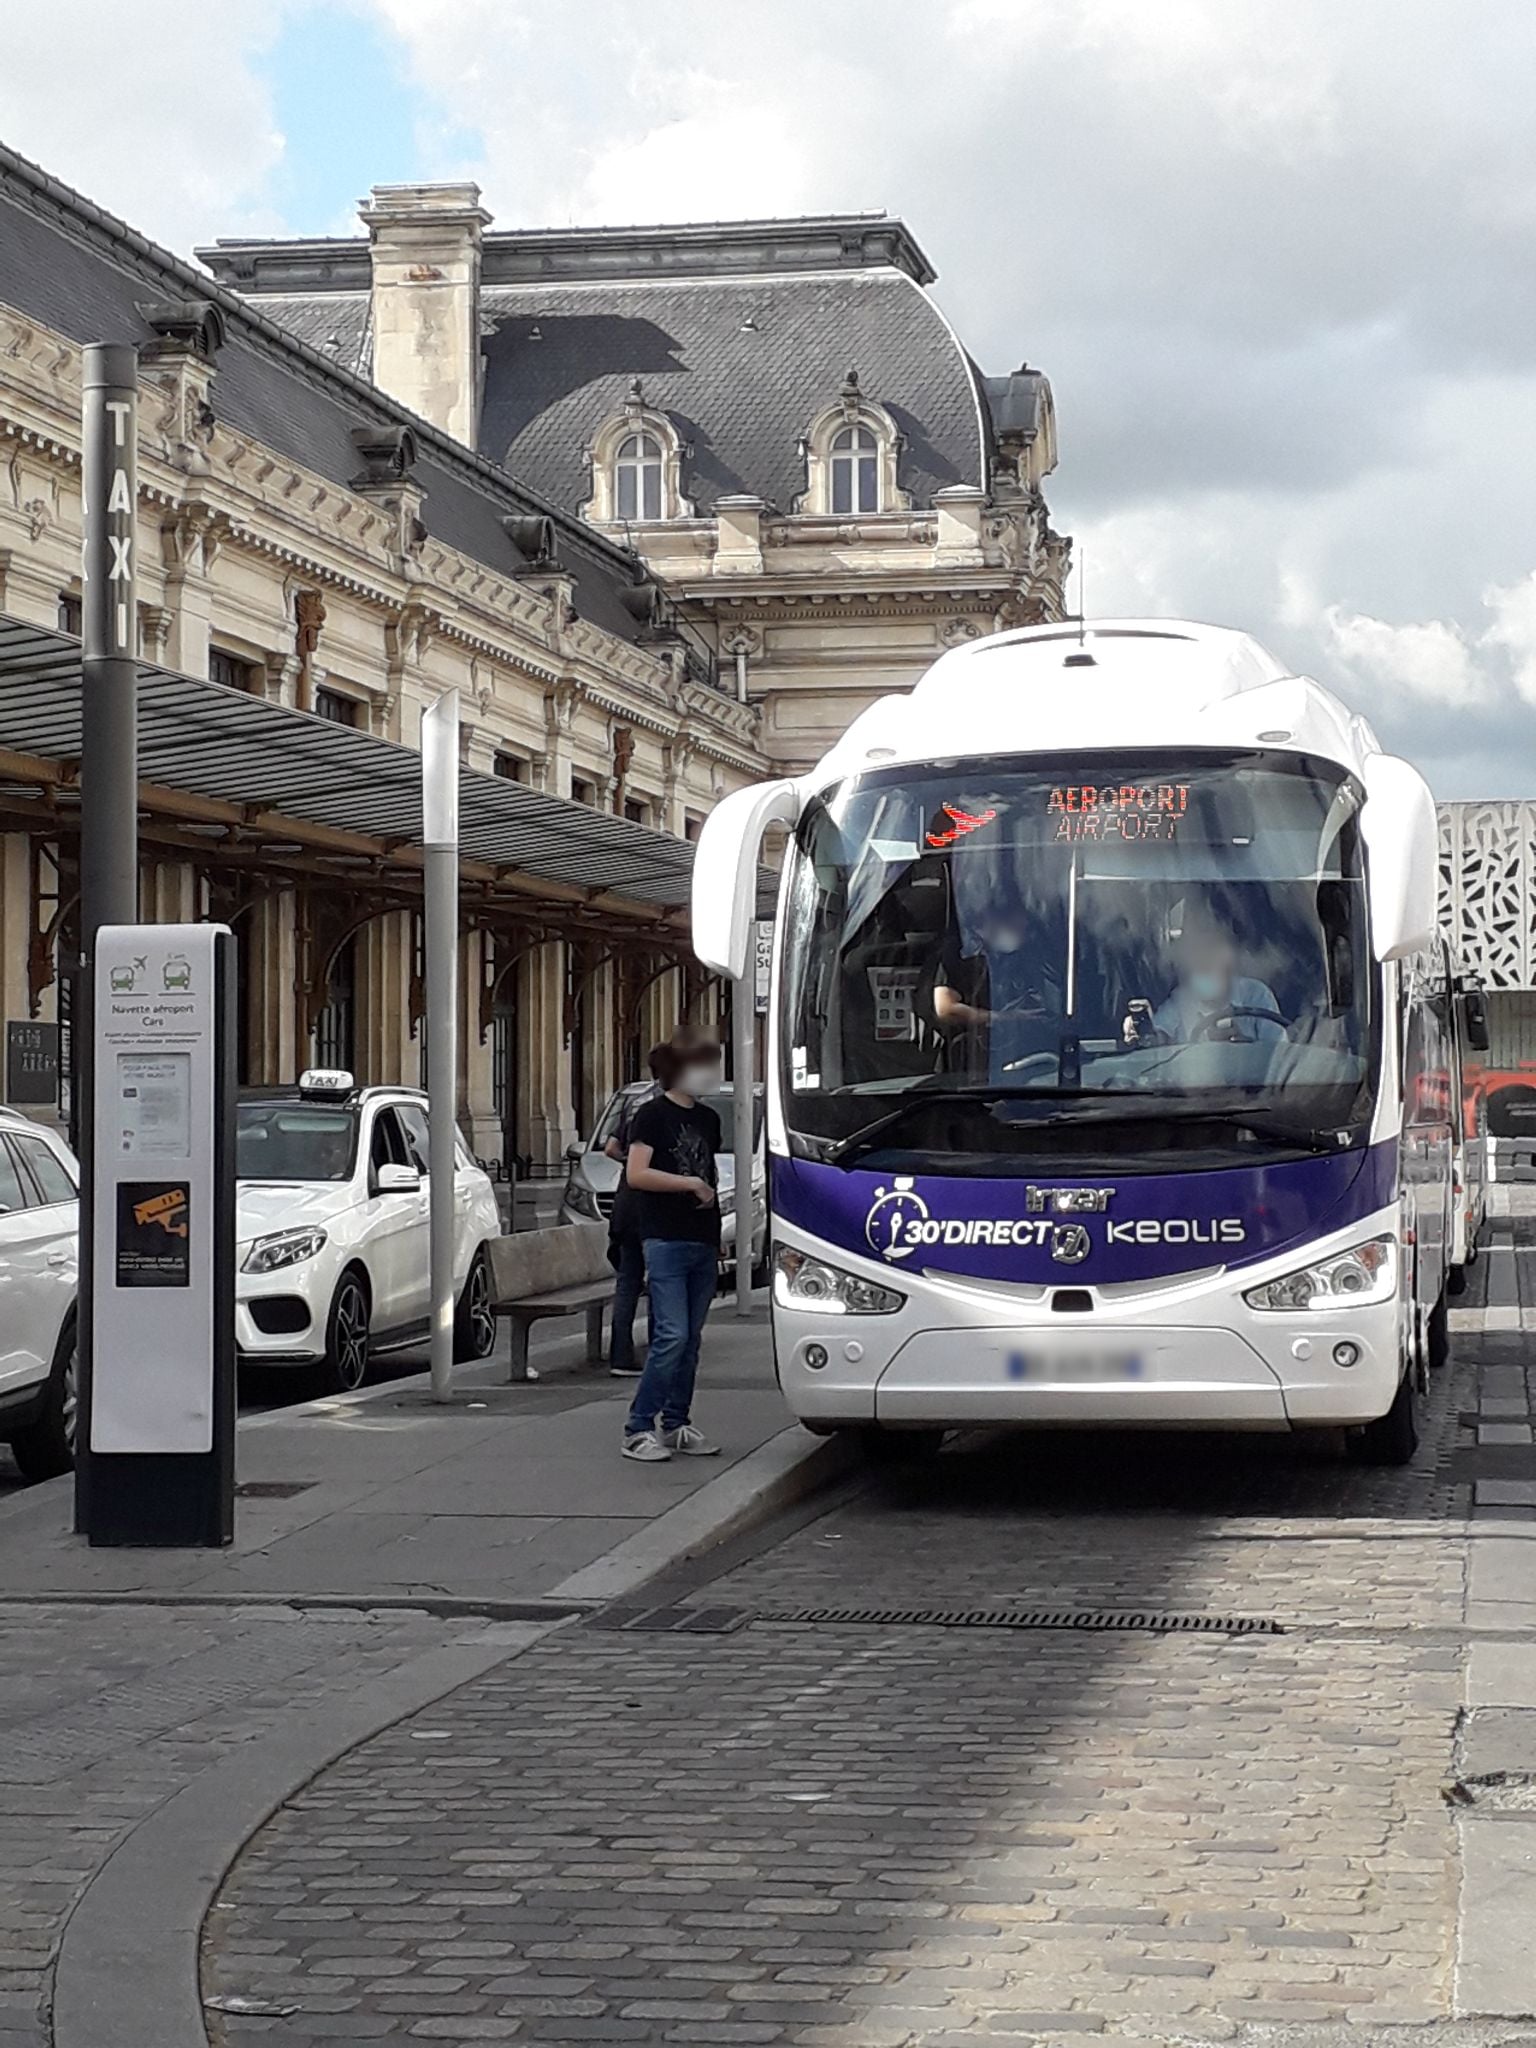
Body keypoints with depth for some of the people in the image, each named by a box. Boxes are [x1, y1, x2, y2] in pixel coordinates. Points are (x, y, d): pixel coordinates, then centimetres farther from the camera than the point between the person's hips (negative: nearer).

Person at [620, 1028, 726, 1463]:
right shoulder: (653, 1115, -5)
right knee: (672, 1336, -14)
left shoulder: (707, 1119, 17)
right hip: (666, 1242, -7)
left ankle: (676, 1425, 15)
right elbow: (636, 1174, -14)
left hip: (703, 1243, 7)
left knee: (690, 1340, 8)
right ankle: (638, 1430, -10)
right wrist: (691, 1183, -11)